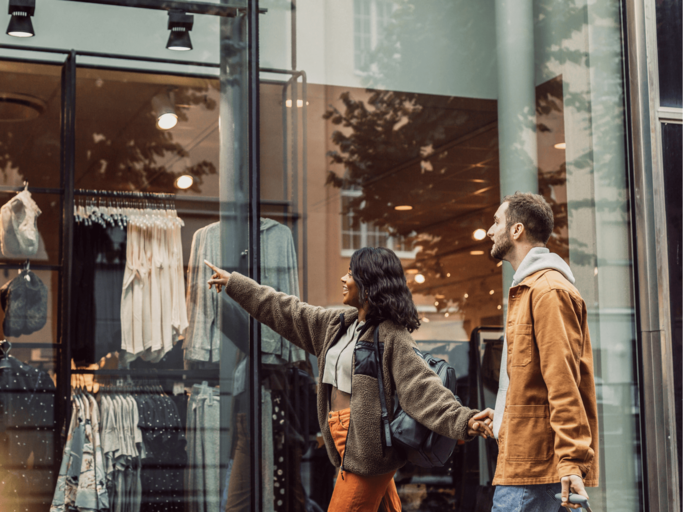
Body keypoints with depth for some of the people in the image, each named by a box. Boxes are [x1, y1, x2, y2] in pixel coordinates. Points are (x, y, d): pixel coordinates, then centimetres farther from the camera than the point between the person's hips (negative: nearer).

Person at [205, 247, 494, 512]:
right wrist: (233, 283, 24)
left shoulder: (391, 336, -13)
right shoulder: (338, 324, 11)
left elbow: (421, 388, -22)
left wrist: (463, 420, -37)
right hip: (348, 445, 8)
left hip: (369, 448, -8)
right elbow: (285, 312, 19)